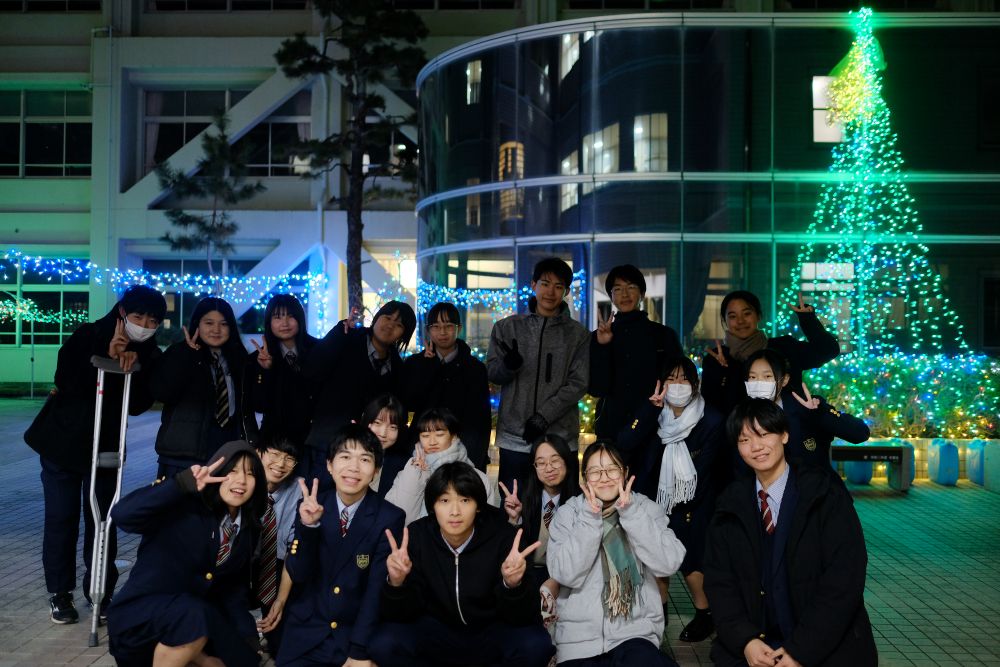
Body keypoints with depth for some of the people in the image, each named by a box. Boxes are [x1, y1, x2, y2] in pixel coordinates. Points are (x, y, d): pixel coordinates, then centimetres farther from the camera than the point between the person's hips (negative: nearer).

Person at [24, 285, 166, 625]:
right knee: (61, 518, 2)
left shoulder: (148, 355, -4)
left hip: (105, 447, 2)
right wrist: (106, 357, -30)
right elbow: (65, 380, -23)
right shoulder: (87, 336, -12)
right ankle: (59, 593, 14)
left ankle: (101, 592, 14)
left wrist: (135, 366, -26)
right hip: (61, 442, -2)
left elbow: (138, 405, -12)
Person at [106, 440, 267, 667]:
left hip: (193, 615, 7)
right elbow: (122, 515, -36)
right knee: (193, 617, -36)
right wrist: (181, 484, -42)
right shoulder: (185, 507, -22)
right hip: (140, 613, -7)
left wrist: (247, 634, -2)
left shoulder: (248, 528, 1)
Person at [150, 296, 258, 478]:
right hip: (185, 452, -3)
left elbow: (250, 403, 13)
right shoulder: (179, 353, 1)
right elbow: (162, 392, -17)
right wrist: (189, 353, -18)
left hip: (230, 451, 4)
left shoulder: (238, 357, 12)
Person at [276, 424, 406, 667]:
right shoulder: (311, 506, -3)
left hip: (358, 632, -1)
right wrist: (308, 525, -24)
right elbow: (298, 574, -8)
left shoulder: (389, 518, -10)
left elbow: (378, 589, -11)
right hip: (306, 632, 1)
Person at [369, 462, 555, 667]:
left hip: (492, 633, -1)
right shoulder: (417, 536, -13)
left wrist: (513, 585, -41)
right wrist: (397, 582, -34)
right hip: (435, 630, 1)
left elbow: (522, 618, -20)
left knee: (535, 645, -31)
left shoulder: (503, 537, -18)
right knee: (384, 645, -26)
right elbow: (402, 614, -13)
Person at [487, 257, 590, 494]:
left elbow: (578, 383, -2)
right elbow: (492, 373, 6)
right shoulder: (508, 327, 8)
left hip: (560, 438, -1)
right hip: (514, 436, 1)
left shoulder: (578, 334, 5)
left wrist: (543, 417, -13)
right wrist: (508, 366, -18)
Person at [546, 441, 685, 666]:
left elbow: (668, 564, -12)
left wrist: (630, 513, -15)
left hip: (634, 633, 0)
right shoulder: (568, 514, 3)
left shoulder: (646, 508, 4)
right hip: (579, 637, 0)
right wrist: (591, 518, -16)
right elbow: (566, 574, -12)